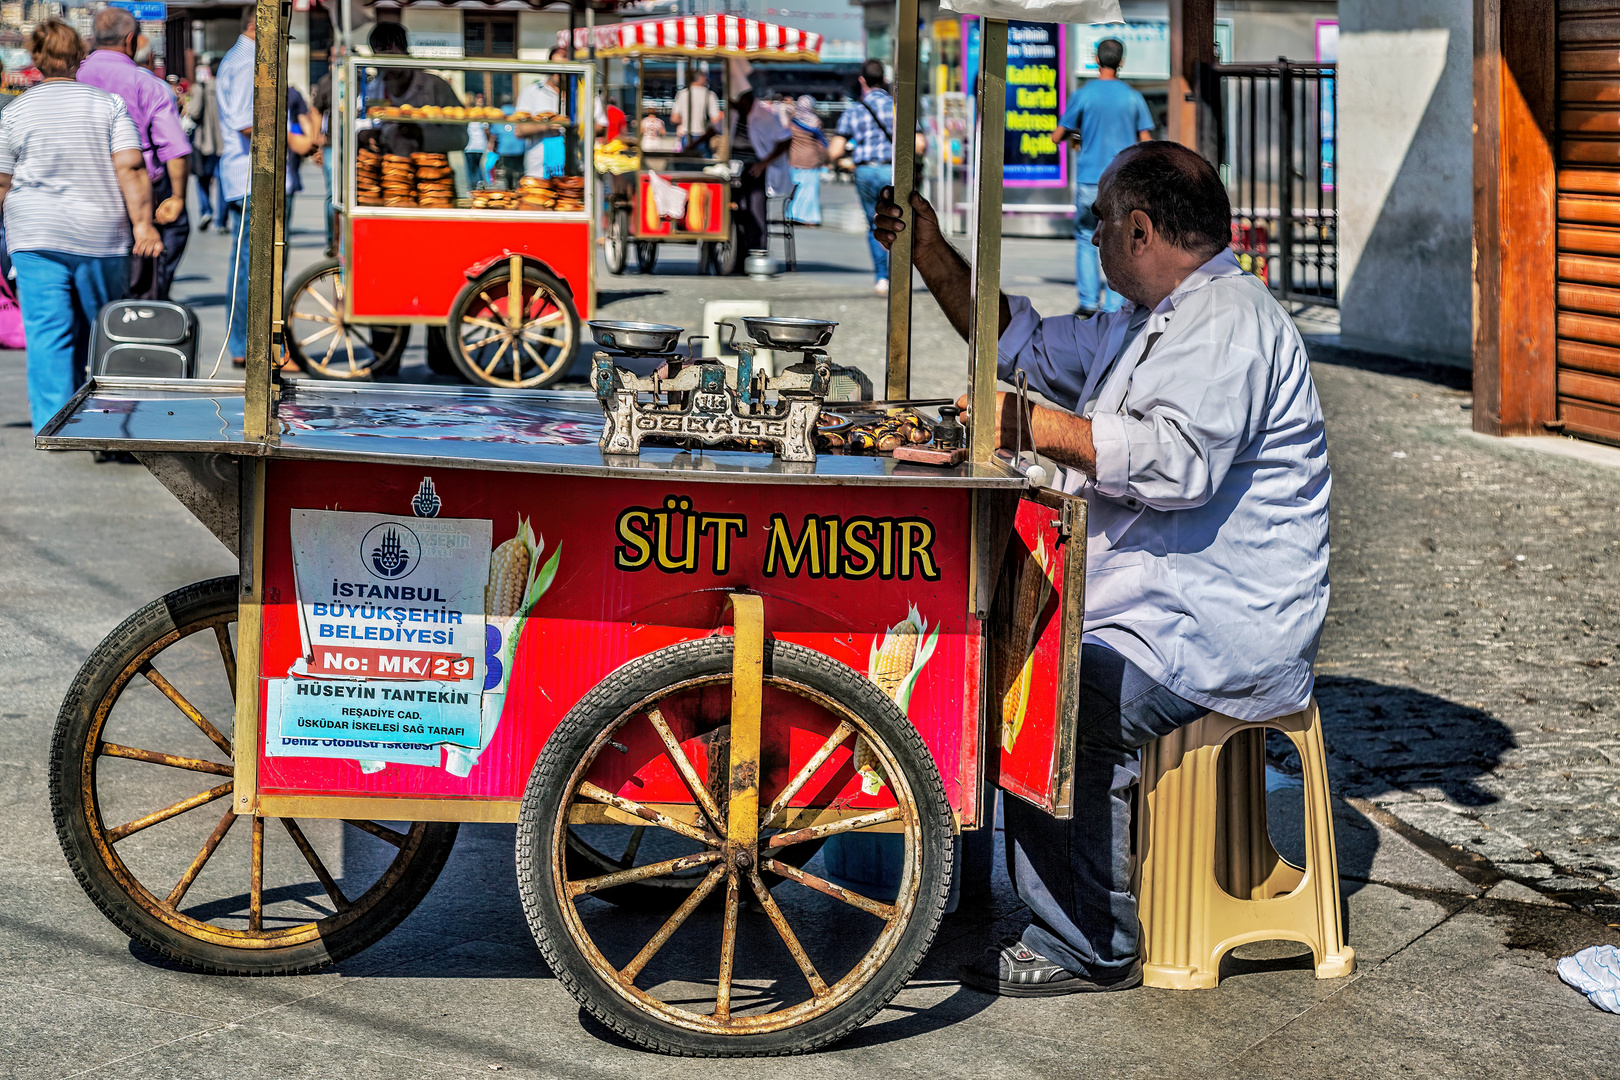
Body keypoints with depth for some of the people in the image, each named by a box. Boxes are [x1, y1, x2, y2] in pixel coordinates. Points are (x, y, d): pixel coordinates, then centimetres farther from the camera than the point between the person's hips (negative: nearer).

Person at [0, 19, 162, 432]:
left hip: (36, 236, -1)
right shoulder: (108, 104, 1)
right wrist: (142, 223, -7)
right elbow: (130, 168, -8)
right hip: (101, 235, 1)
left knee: (48, 335, -2)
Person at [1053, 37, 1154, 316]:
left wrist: (1074, 134, 22)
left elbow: (1057, 137, 1)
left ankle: (1089, 301, 8)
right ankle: (1113, 306, -2)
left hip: (1090, 180, -1)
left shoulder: (1083, 95, -4)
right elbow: (1146, 142, 2)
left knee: (1086, 238, 15)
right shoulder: (1133, 97, 1)